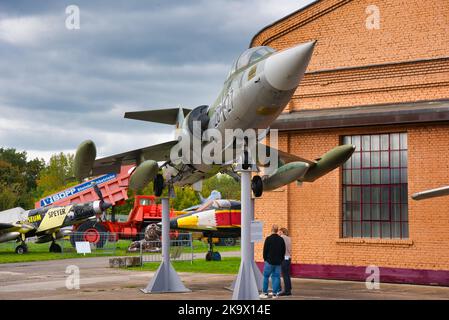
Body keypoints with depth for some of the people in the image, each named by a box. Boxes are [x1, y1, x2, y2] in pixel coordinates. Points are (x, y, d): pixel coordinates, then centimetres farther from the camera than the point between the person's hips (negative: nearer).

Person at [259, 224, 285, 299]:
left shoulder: (268, 239, -10)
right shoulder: (281, 239, 4)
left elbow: (265, 250, -6)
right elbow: (283, 251, 10)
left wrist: (265, 259, 7)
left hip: (269, 261, -4)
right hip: (278, 262, 4)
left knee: (266, 277, 5)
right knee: (276, 277, 6)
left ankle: (265, 293, 5)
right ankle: (275, 293, 4)